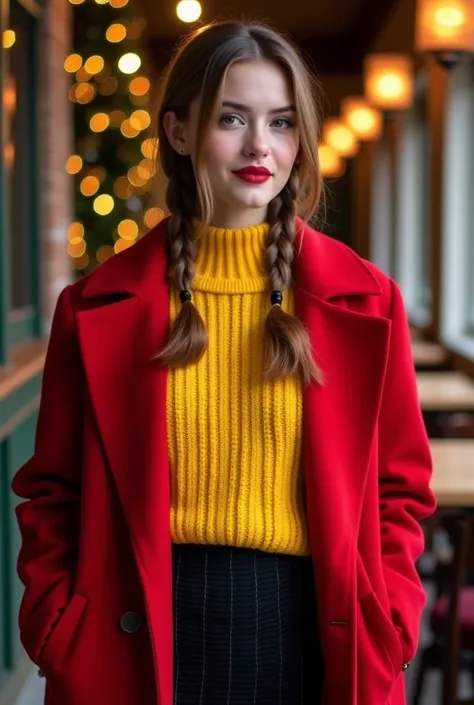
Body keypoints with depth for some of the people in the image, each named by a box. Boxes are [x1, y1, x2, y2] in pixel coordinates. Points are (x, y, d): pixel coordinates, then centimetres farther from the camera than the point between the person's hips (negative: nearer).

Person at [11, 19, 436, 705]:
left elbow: (399, 487, 4)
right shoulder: (100, 307, -1)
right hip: (145, 639, 0)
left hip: (306, 626, 1)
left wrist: (382, 634, -6)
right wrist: (61, 635, -6)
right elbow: (53, 490, 4)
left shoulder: (366, 302, 0)